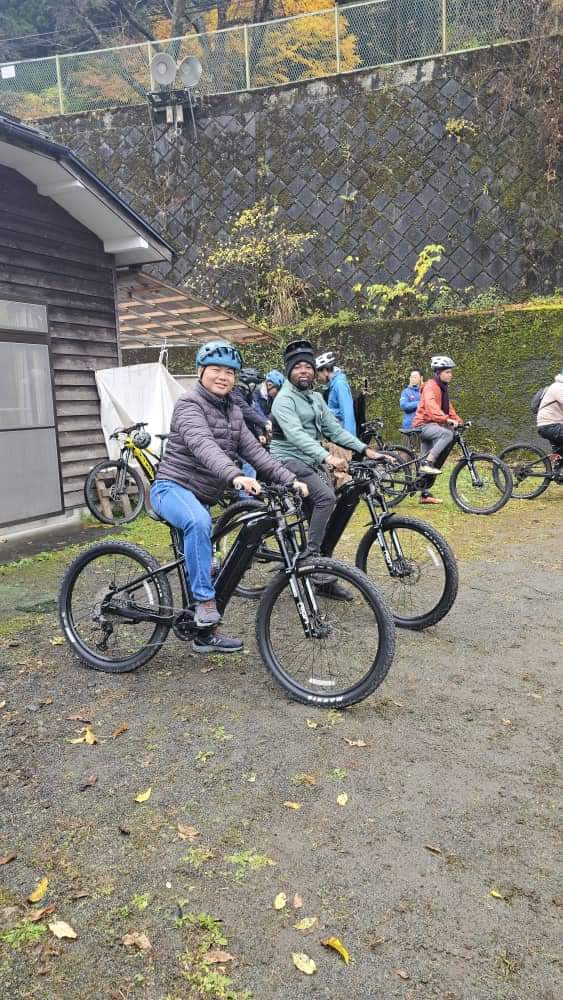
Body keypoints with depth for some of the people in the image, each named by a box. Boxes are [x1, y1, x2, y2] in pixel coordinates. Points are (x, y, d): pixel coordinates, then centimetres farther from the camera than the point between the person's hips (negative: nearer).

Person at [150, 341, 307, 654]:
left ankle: (205, 634, 26)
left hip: (202, 496, 8)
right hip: (173, 488, -8)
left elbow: (254, 451, 3)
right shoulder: (189, 405, -15)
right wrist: (235, 476, -52)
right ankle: (205, 601, -31)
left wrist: (290, 479, -11)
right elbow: (203, 446, -34)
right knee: (199, 523, -40)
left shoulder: (233, 411, 10)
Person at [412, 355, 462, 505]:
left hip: (431, 426, 9)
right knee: (447, 434, -34)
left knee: (428, 463, 9)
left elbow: (448, 407, 19)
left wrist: (458, 420, 3)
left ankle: (425, 494, 15)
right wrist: (446, 419, -44)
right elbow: (431, 405, -32)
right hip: (424, 424, -9)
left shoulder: (442, 387, 17)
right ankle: (427, 463, -28)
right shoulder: (431, 386, -15)